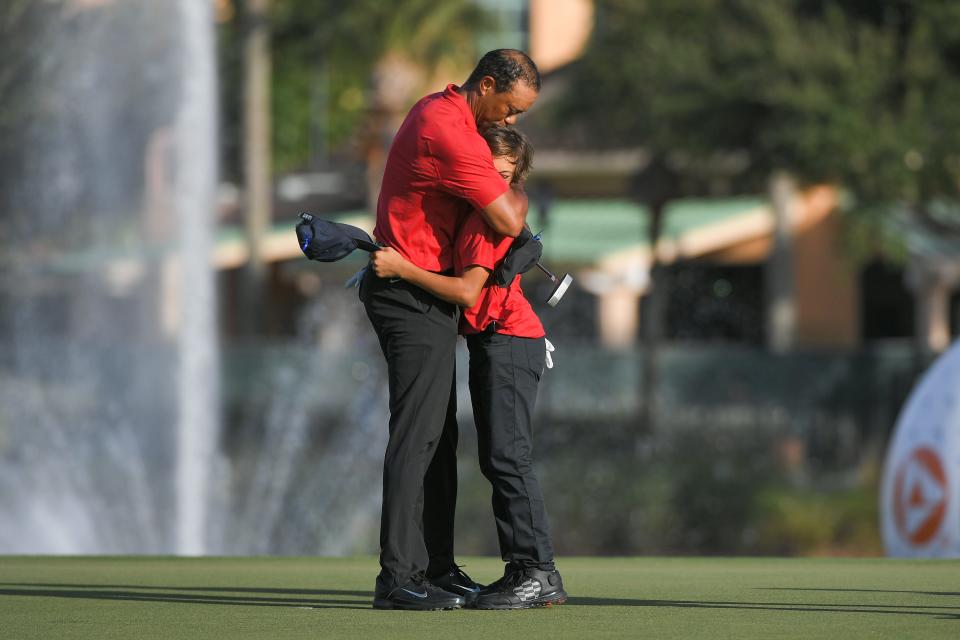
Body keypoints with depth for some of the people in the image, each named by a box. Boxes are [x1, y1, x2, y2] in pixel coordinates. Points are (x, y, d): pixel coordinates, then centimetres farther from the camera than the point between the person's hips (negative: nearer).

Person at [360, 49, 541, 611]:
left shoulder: (438, 110, 11)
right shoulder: (451, 134, -22)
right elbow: (509, 220, -22)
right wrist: (520, 192, -1)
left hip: (429, 299, 11)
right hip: (413, 298, -11)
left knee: (440, 437, 14)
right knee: (417, 436, -13)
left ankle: (437, 569, 19)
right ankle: (398, 579, -16)